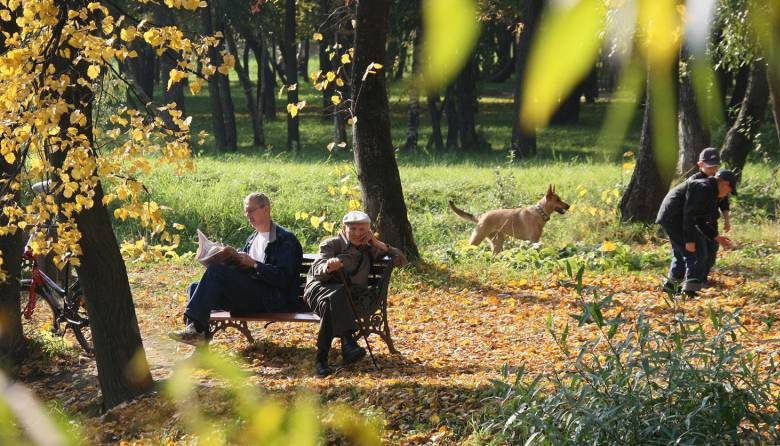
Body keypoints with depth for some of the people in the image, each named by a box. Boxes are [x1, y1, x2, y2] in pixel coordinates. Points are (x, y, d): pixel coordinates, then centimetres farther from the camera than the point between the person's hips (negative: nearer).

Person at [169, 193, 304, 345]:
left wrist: (253, 264, -16)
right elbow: (240, 267, 20)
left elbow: (283, 277, -13)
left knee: (216, 270, -23)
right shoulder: (252, 239, 25)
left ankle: (195, 329, -28)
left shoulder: (286, 239, -1)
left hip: (272, 300, -9)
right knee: (194, 288, -5)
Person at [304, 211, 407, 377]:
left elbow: (401, 260, 17)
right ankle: (347, 342, -56)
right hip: (320, 288, -3)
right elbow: (317, 272, -7)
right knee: (336, 294, -41)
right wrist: (328, 267, -33)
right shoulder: (331, 244, 8)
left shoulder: (369, 249, 21)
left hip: (351, 296, 3)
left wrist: (378, 244, 5)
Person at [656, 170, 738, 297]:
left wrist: (716, 237, 18)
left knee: (680, 252, 25)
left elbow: (701, 221, 23)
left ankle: (670, 285, 38)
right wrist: (690, 240, -22)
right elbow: (689, 215, -23)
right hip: (674, 219, -11)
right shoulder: (704, 189, -17)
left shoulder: (710, 192, 17)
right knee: (697, 253, -9)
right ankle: (690, 290, -11)